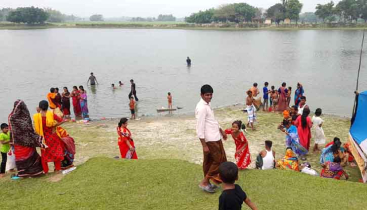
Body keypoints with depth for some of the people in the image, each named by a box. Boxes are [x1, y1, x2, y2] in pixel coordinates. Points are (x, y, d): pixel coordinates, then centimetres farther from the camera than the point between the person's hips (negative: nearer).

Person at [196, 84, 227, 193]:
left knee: (209, 161, 16)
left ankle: (208, 182, 28)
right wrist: (204, 145, -23)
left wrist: (221, 130, 28)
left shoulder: (207, 105, 11)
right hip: (210, 139, -9)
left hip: (215, 137, 9)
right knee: (218, 160, -2)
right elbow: (200, 128, -23)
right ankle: (204, 182, 7)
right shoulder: (201, 108, -21)